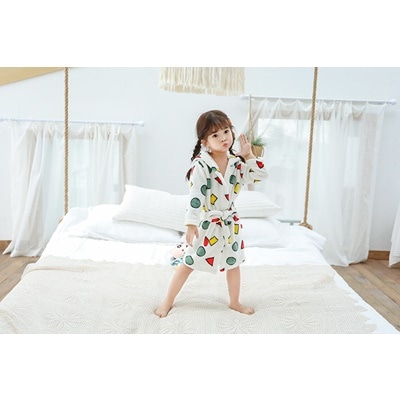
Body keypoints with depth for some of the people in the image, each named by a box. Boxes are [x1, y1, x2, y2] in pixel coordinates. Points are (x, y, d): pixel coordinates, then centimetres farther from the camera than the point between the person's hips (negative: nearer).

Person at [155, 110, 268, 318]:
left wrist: (248, 155, -8)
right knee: (188, 264, 6)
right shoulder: (201, 164, -20)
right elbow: (194, 196, -22)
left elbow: (262, 174, 1)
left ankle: (235, 302, 38)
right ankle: (168, 301, 24)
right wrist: (191, 224, -23)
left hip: (230, 222, 6)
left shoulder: (236, 163, -2)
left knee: (233, 263, 18)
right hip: (206, 223, -5)